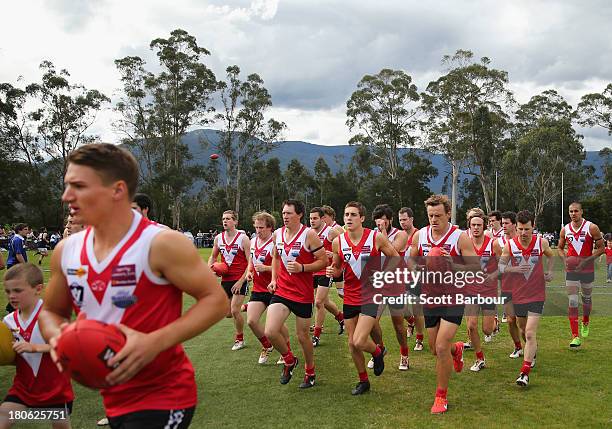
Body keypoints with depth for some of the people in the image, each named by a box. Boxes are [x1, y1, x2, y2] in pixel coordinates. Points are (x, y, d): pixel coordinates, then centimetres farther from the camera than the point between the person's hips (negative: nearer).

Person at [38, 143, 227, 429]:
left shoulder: (161, 244, -17)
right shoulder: (66, 251, 1)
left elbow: (216, 300, -16)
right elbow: (51, 312, 15)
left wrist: (155, 342, -25)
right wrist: (57, 336, -8)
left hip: (163, 400, -6)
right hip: (113, 400, 6)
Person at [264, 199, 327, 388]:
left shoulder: (309, 234, -11)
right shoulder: (277, 234, 5)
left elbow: (323, 261, -10)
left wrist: (302, 268, -23)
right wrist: (274, 279, 10)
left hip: (303, 294, -4)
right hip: (281, 291, 4)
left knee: (302, 335, 8)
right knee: (270, 332, -11)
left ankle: (310, 372, 33)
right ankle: (289, 360, 18)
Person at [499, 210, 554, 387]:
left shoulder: (541, 243, -8)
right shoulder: (510, 245, -10)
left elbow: (550, 256, 15)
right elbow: (500, 267, -2)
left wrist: (549, 272, 1)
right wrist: (514, 269, -19)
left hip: (537, 294, -2)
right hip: (518, 294, 2)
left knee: (530, 333, -11)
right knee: (523, 329, 20)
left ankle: (525, 372, -7)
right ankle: (532, 353, 50)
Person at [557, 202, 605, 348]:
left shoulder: (592, 228, -9)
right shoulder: (565, 230, 1)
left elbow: (600, 248, -6)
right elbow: (560, 248, 15)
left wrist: (587, 260, -17)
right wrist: (565, 259, -5)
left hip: (587, 269, -1)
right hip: (571, 270, 1)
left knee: (586, 298, 16)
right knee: (572, 302, -7)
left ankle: (585, 323, 47)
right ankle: (575, 337, -7)